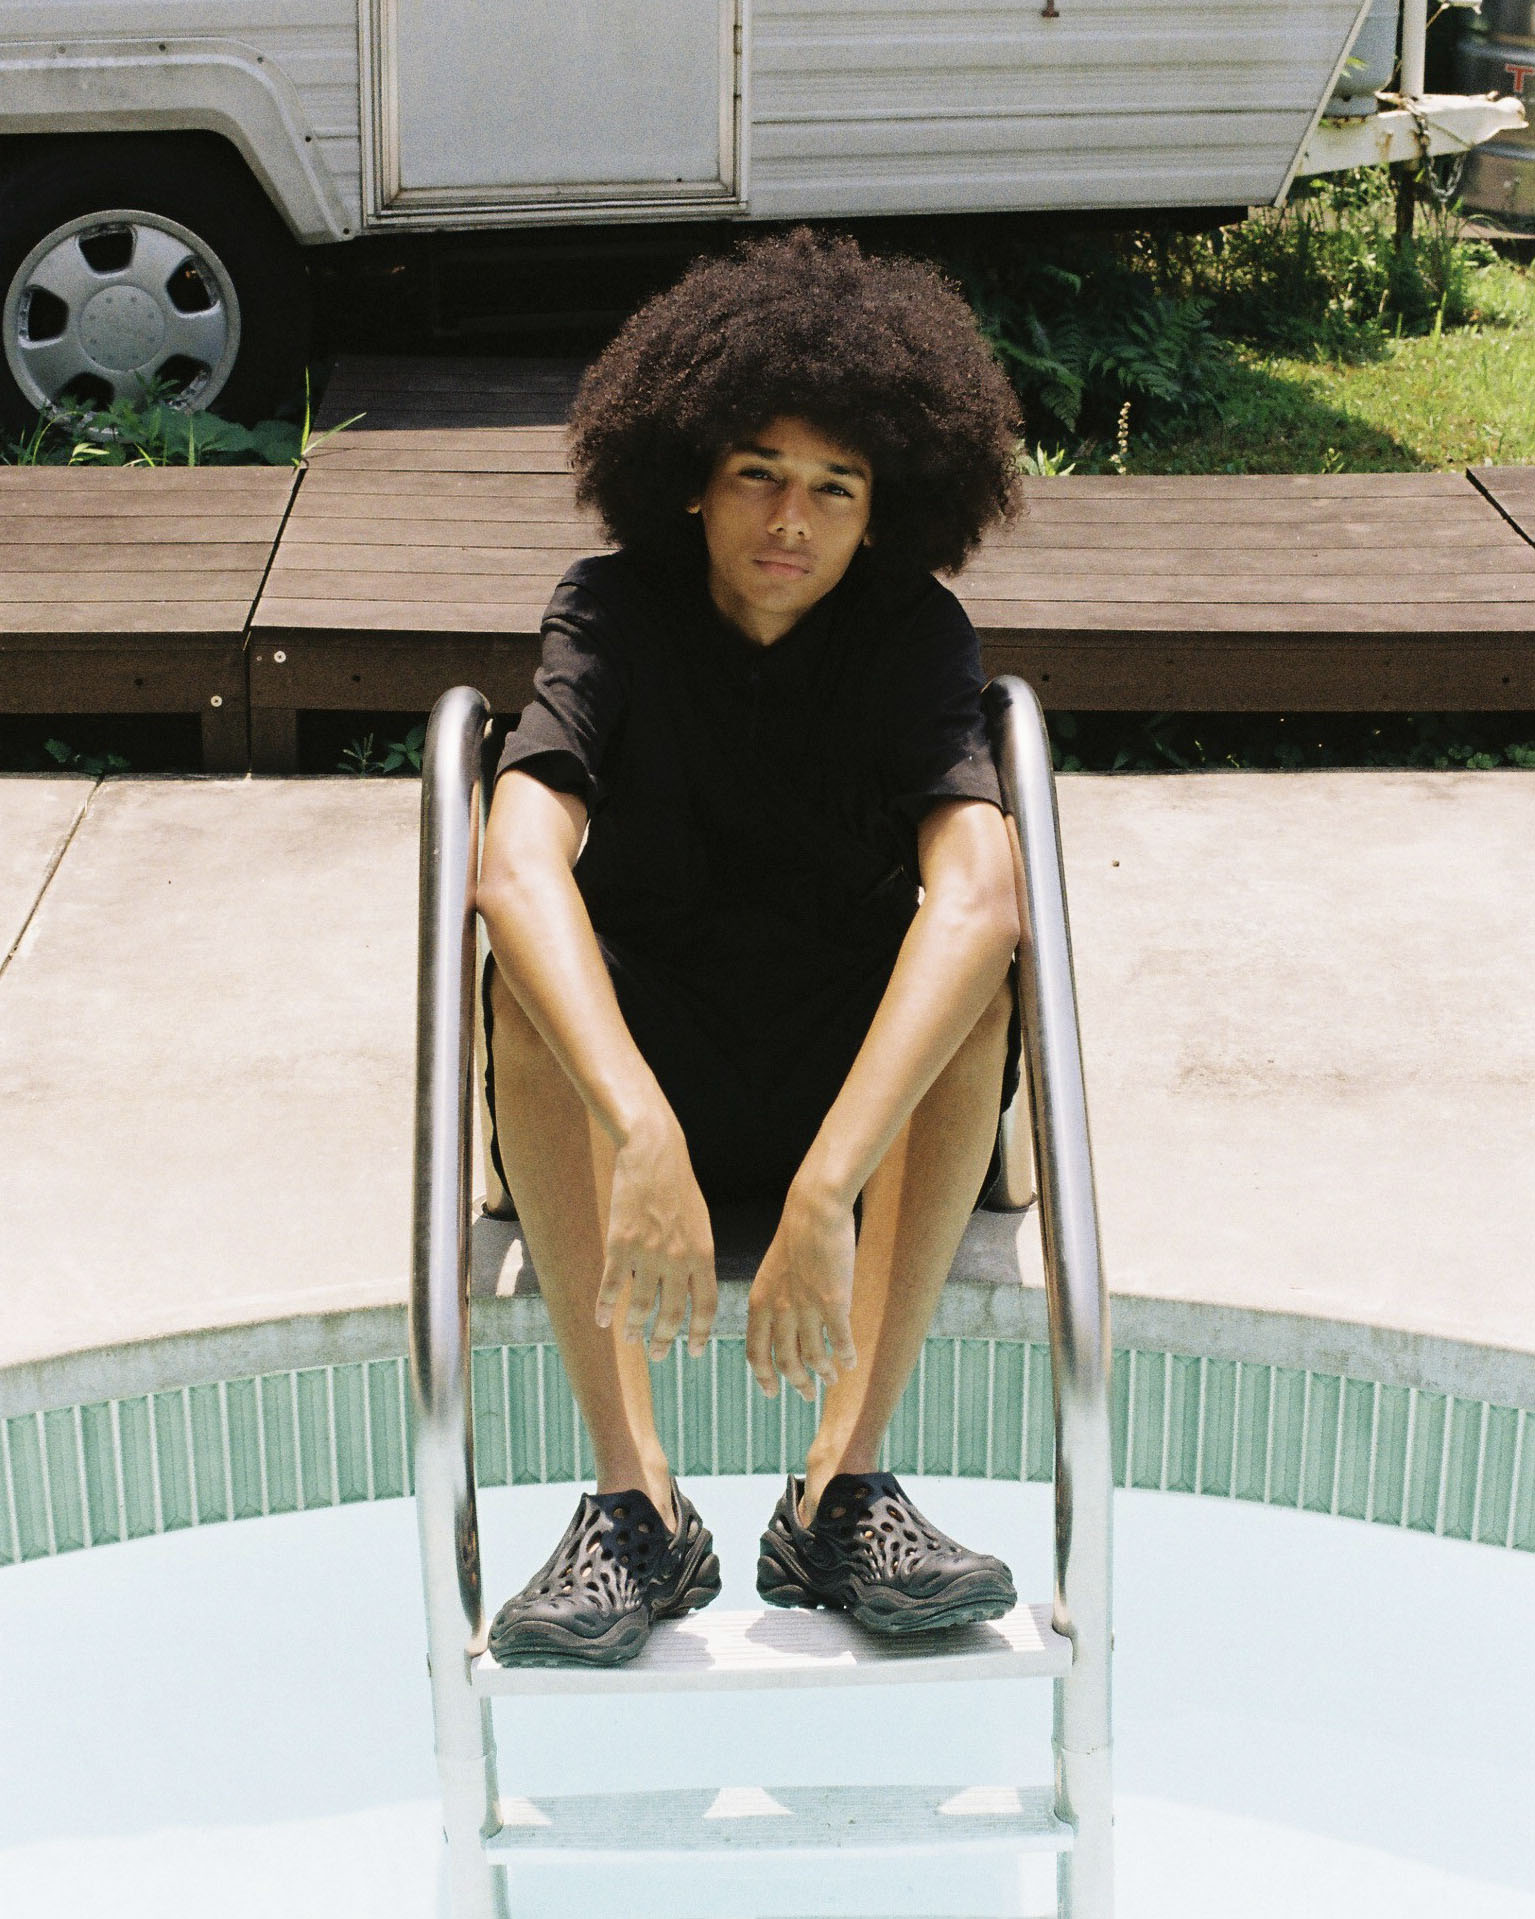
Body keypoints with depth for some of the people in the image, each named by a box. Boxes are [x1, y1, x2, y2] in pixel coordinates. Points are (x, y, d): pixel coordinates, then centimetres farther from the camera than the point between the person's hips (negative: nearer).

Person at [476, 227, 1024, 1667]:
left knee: (976, 949, -31)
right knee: (527, 970, -32)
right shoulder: (617, 613, -12)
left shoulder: (915, 632, -12)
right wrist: (643, 1137, -50)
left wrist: (826, 1193, -46)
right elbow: (515, 868, -33)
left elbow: (976, 898, -33)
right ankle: (637, 1502, -31)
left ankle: (844, 1489, -30)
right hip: (641, 1063, 0)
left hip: (863, 1081, 0)